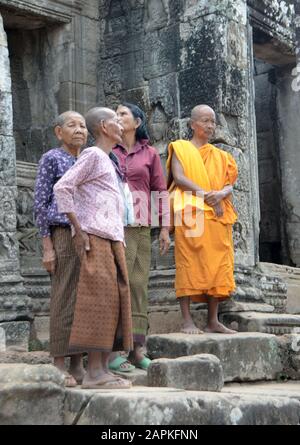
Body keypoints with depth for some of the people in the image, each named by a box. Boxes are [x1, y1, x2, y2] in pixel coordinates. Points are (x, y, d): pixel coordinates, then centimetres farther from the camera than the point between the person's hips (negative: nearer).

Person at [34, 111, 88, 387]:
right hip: (64, 233, -6)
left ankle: (78, 364, 12)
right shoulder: (52, 159, 0)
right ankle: (59, 365, 0)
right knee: (64, 298, -6)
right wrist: (47, 246, -10)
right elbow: (41, 203, -4)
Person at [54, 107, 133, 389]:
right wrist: (79, 232, -16)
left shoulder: (107, 160, 23)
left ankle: (103, 370, 7)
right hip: (94, 238, -9)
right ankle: (94, 372, -10)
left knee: (114, 301, 5)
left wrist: (118, 240, 15)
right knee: (99, 299, -11)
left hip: (112, 239, 9)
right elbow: (62, 188, -14)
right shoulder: (92, 155, -4)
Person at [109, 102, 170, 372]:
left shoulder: (150, 153, 13)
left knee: (139, 285, 3)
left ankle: (137, 349, 8)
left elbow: (161, 191, 11)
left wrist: (165, 228, 6)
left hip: (141, 228, 2)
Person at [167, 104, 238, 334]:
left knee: (217, 266, 0)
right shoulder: (181, 149, 9)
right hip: (191, 215, -5)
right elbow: (179, 178, -6)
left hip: (218, 216, 5)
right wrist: (206, 194, -15)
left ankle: (213, 321, 5)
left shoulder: (220, 156, 22)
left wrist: (222, 193, -12)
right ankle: (187, 320, -9)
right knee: (189, 264, -9)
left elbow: (229, 184, 12)